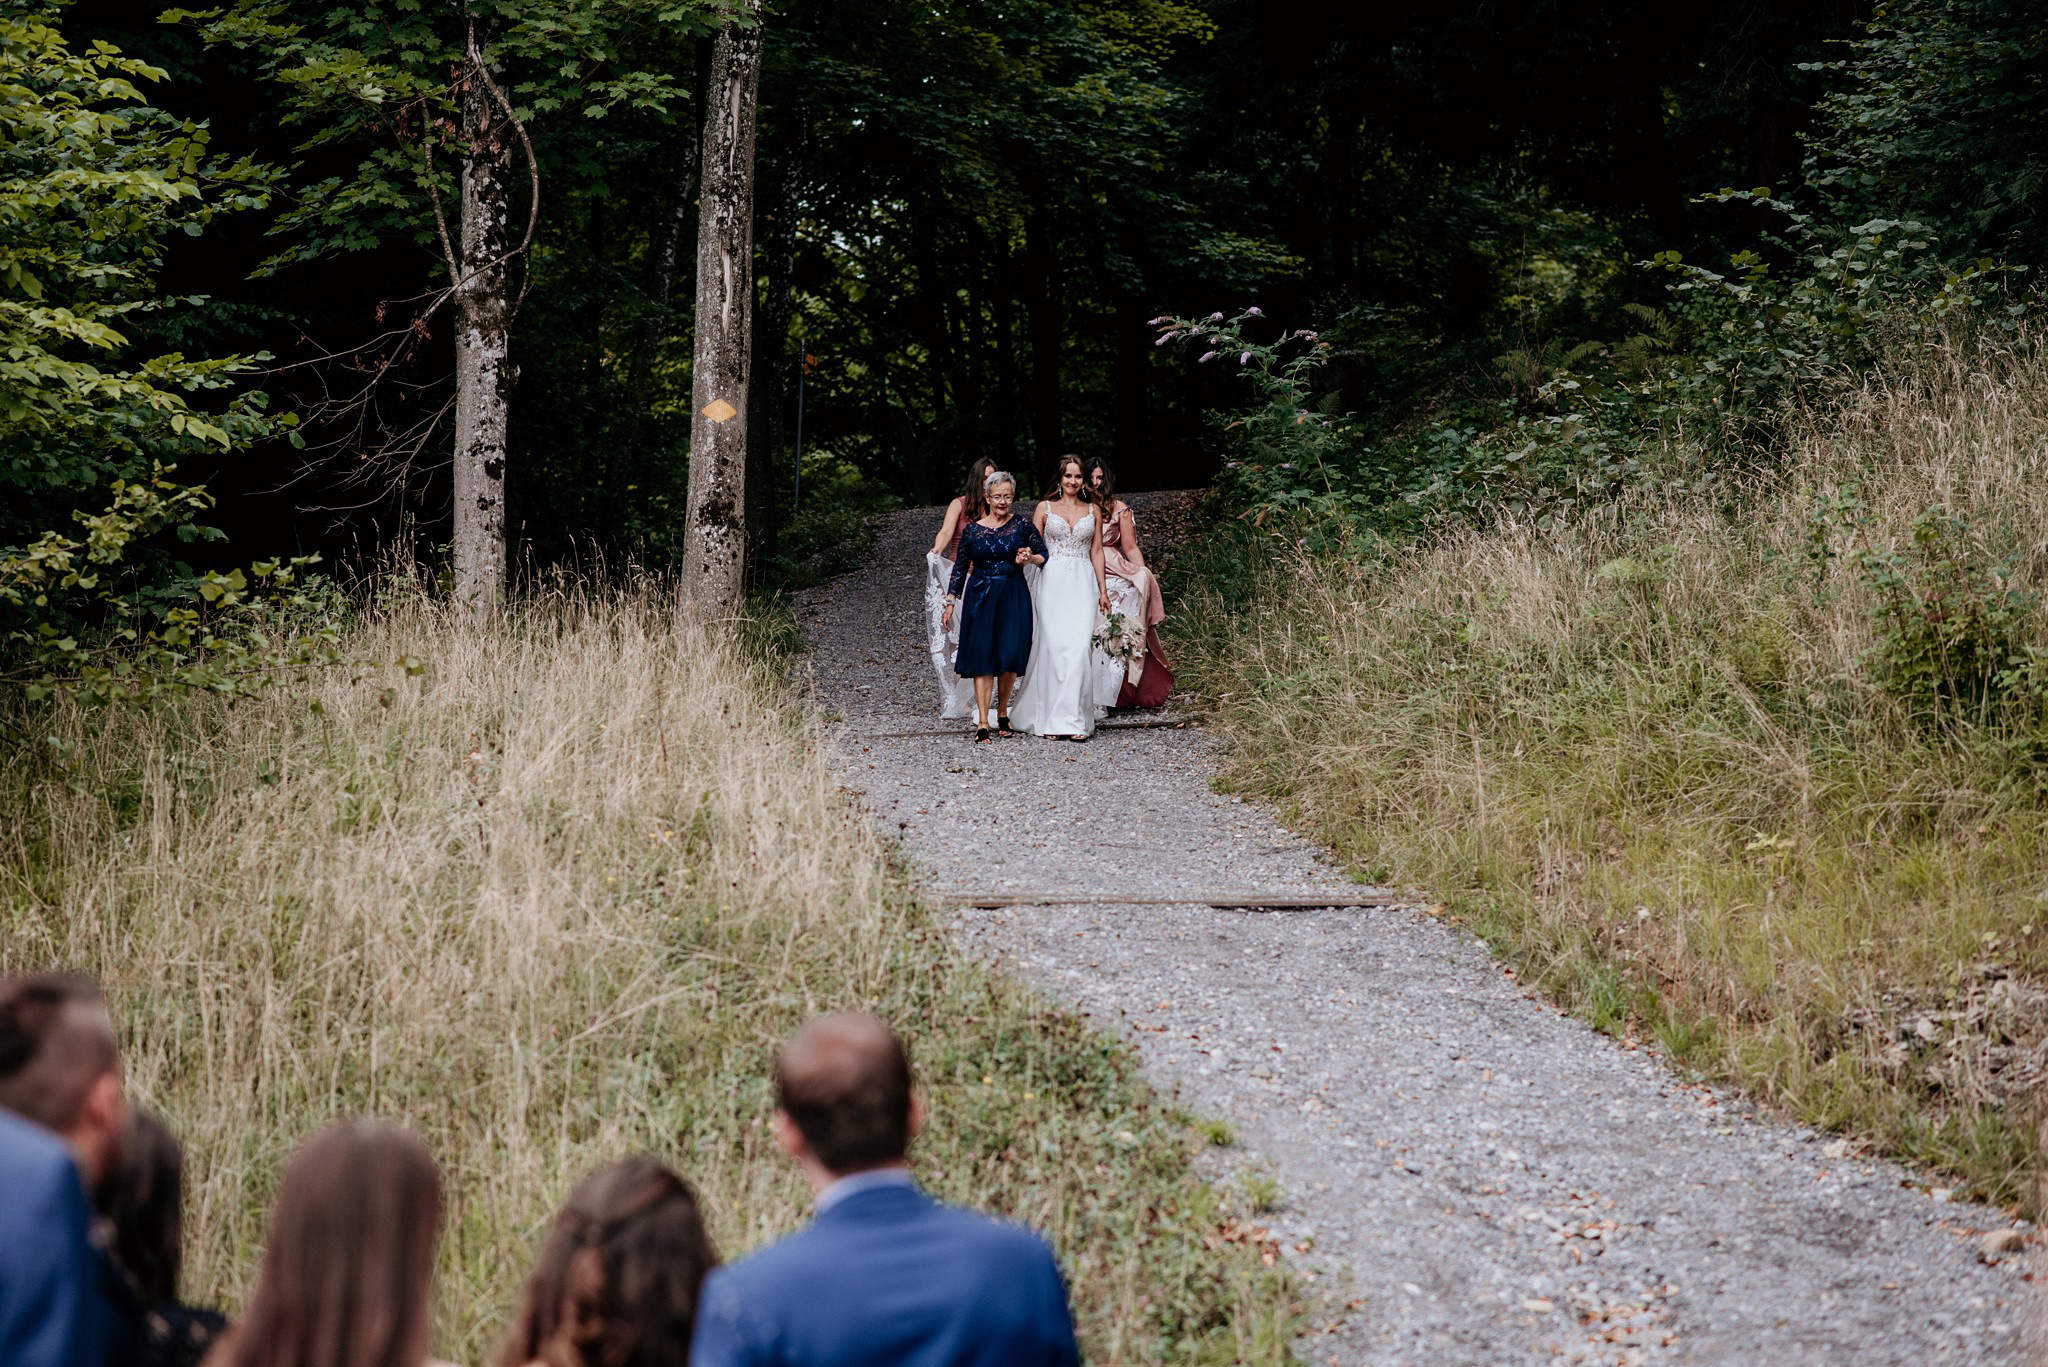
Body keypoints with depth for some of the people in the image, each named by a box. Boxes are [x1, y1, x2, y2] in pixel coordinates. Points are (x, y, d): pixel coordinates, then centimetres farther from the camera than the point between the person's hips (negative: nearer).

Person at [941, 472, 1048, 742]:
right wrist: (951, 602, 9)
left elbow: (1044, 555, 9)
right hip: (980, 597, 0)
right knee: (982, 655, -6)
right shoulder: (972, 529, 4)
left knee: (1010, 654, -3)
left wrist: (1030, 558, -13)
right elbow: (960, 567, 11)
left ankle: (1002, 713, 20)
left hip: (1013, 596, 0)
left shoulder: (1022, 526, 2)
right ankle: (982, 723, -9)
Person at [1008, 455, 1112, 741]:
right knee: (1054, 645, -7)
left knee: (1079, 645, -11)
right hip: (1052, 581, -1)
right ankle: (1052, 720, -1)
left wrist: (1103, 590, 11)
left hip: (1083, 582, 1)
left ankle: (1074, 719, -11)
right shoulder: (1045, 508, 9)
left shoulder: (1092, 511, 13)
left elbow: (1096, 551, 14)